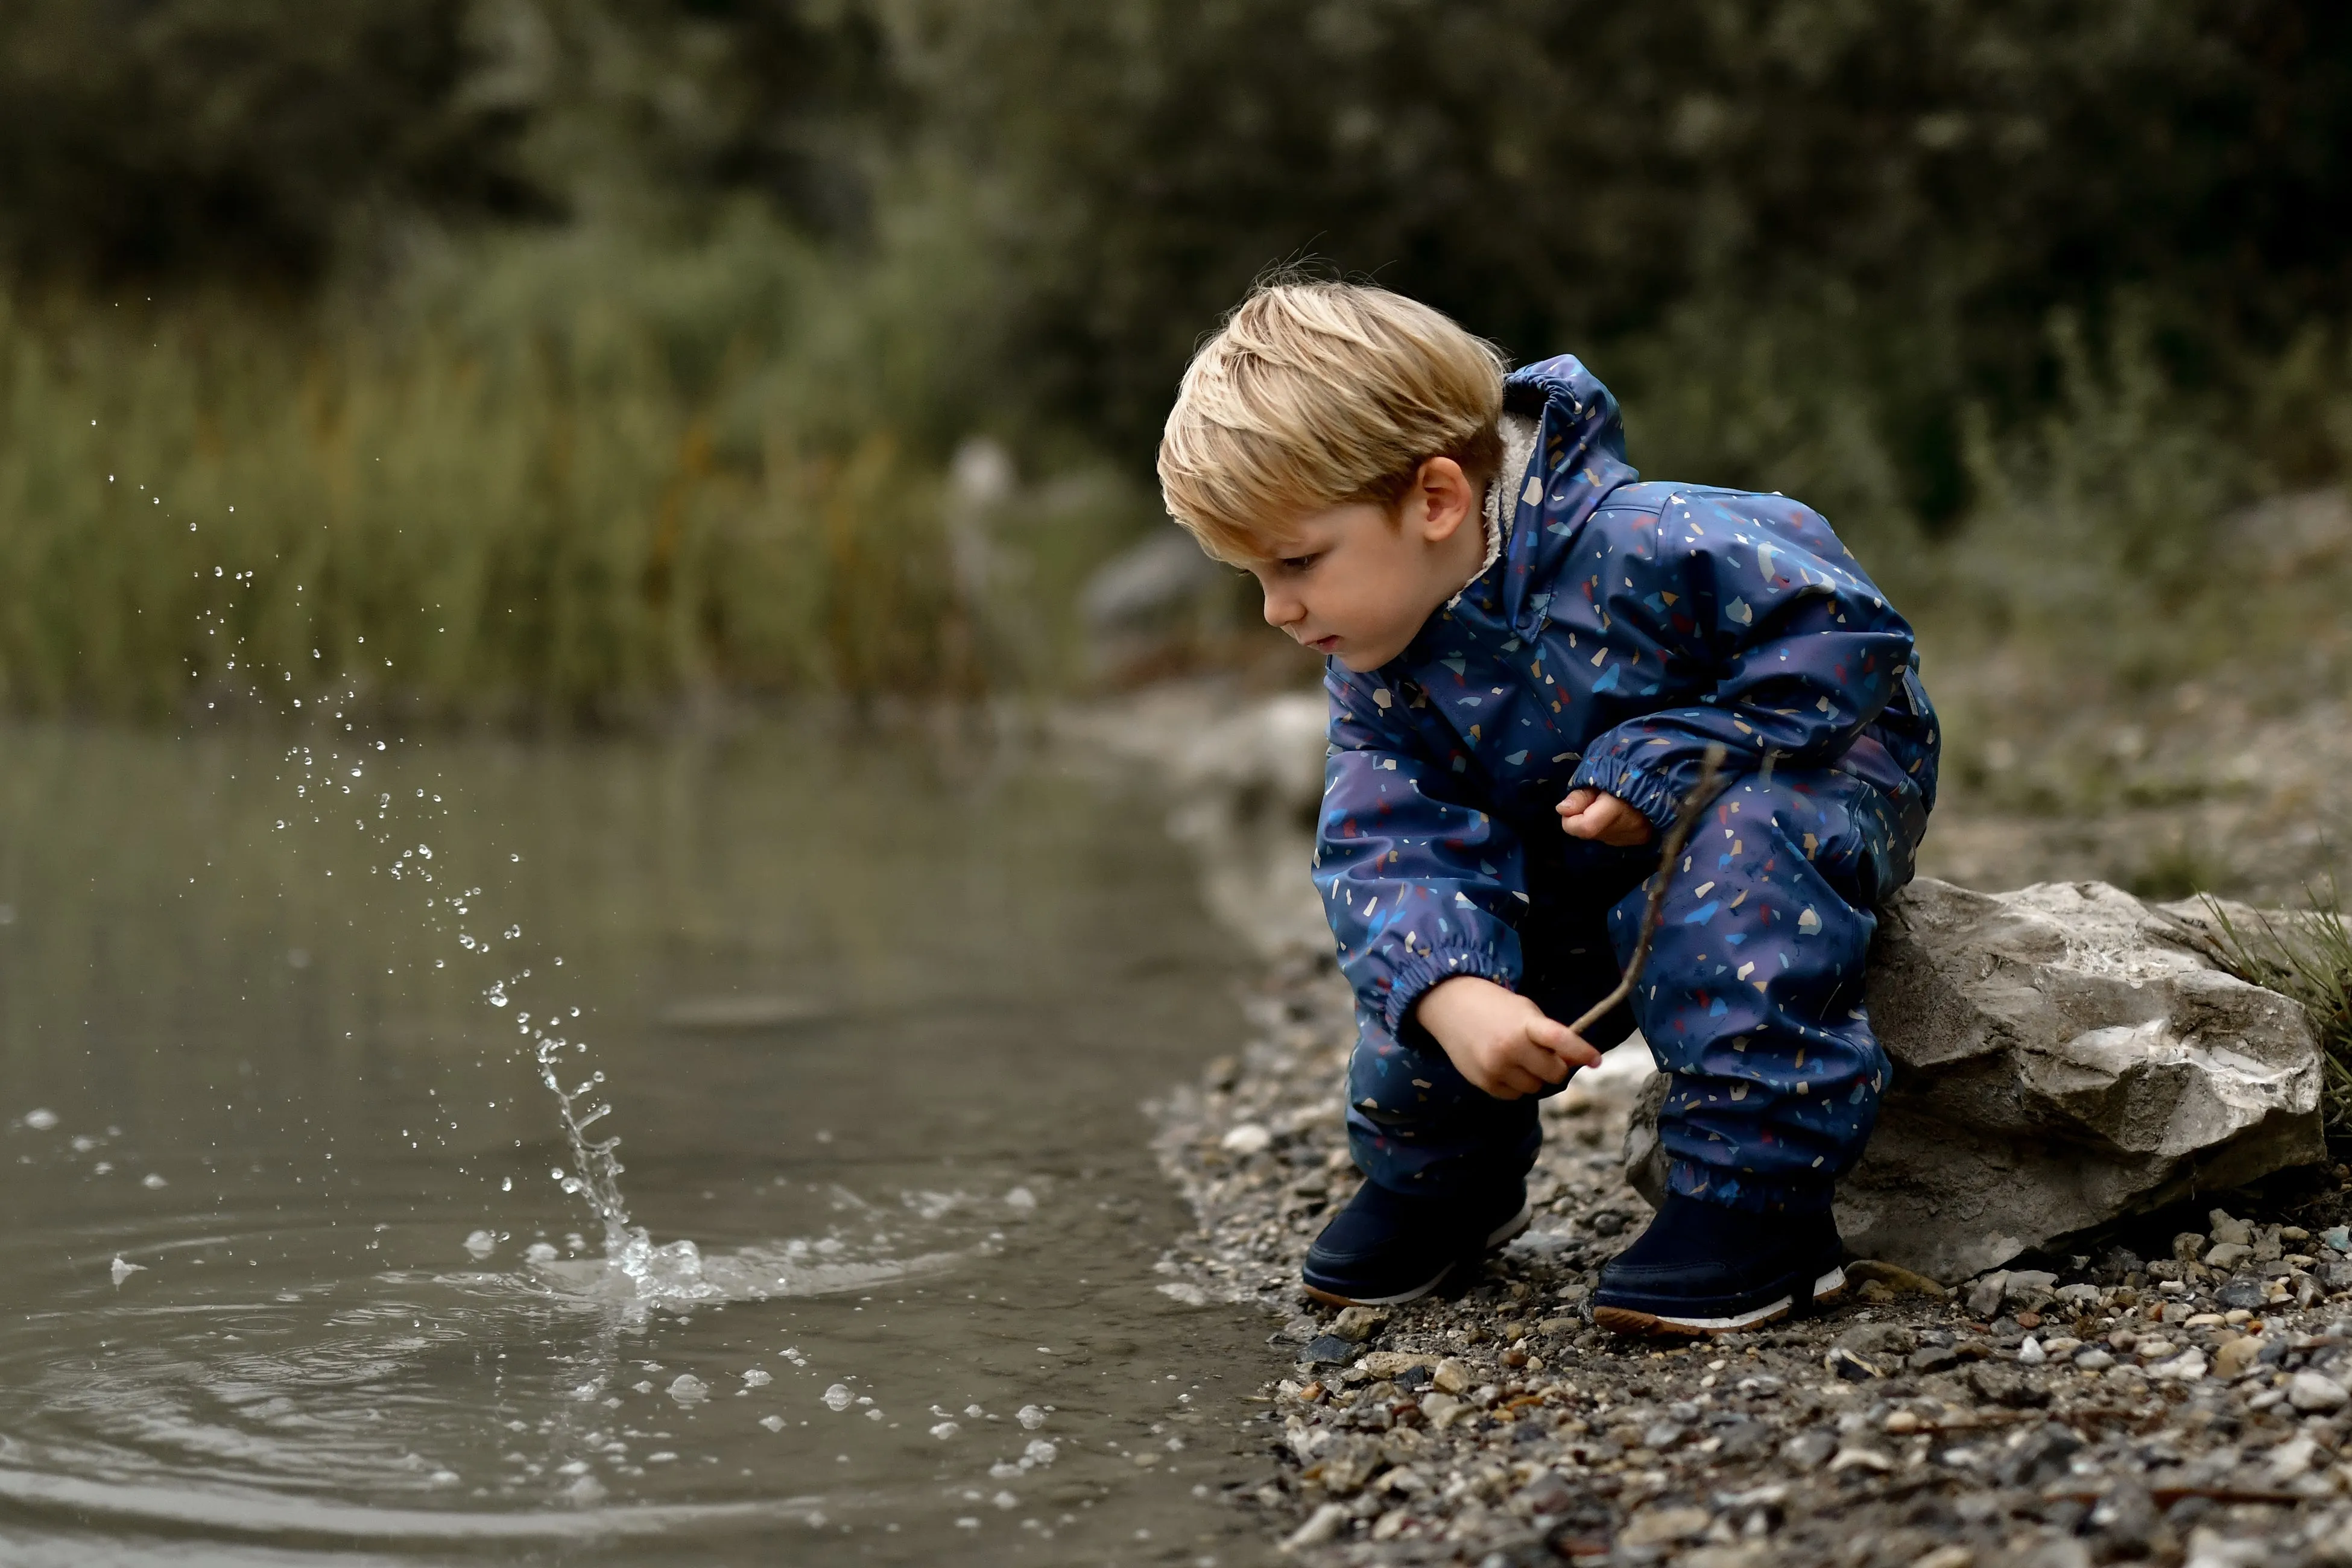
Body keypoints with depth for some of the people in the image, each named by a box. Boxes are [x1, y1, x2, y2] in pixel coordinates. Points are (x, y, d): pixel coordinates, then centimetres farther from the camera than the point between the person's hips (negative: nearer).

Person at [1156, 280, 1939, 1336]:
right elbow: (1395, 847, -21)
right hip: (1591, 871, 6)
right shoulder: (1375, 665, -12)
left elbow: (1847, 633, -31)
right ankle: (1442, 1173, 19)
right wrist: (1453, 995, -42)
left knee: (1743, 847, -38)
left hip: (1808, 765, -6)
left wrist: (1659, 764, -34)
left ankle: (1759, 1195, -33)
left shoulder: (1641, 548, -34)